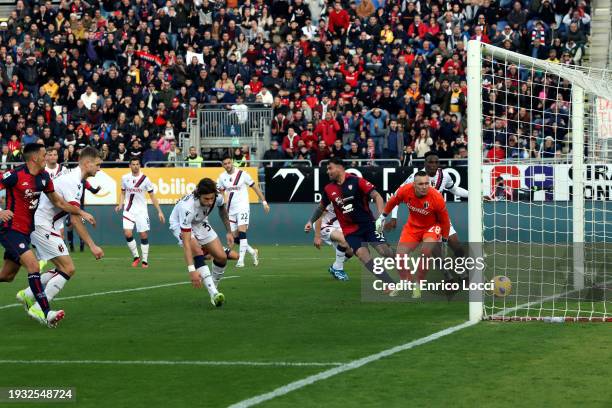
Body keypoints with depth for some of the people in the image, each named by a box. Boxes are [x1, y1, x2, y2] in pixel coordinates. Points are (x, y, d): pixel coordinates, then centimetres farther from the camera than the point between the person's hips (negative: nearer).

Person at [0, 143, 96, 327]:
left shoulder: (44, 177, 6)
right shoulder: (15, 175, -17)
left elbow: (58, 202, 16)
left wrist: (81, 213, 9)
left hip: (25, 232, 9)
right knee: (33, 266, -21)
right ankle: (46, 313, -23)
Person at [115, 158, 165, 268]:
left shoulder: (145, 179, -3)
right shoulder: (125, 178, 3)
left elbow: (152, 196, 1)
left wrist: (159, 211, -3)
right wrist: (120, 205, -1)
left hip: (141, 210, -1)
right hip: (129, 210, 1)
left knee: (144, 235, -3)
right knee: (127, 233, -13)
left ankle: (145, 260, 8)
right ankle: (136, 257, 5)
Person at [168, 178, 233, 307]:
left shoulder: (218, 197, -26)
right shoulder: (187, 207, -43)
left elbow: (222, 209, 3)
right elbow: (186, 242, -45)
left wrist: (229, 232, 7)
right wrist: (191, 270, -51)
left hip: (200, 223, 6)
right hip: (180, 224, -5)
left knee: (221, 257, -6)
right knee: (197, 252, -31)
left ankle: (214, 287, 19)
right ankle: (214, 293, -35)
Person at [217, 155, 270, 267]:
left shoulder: (242, 174, -7)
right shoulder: (222, 177, 5)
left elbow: (255, 187, -1)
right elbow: (219, 192, 18)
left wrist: (264, 202, -2)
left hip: (243, 207, -5)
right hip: (231, 210, 5)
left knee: (241, 232, -21)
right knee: (235, 237, 3)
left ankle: (241, 260, -24)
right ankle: (253, 252, 25)